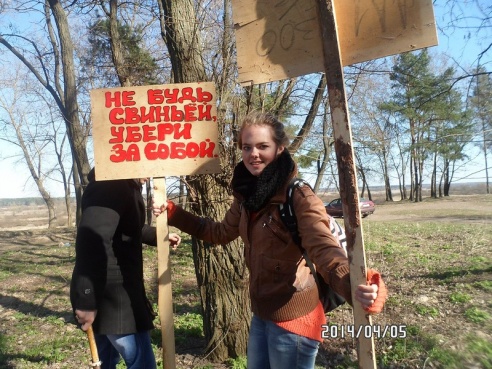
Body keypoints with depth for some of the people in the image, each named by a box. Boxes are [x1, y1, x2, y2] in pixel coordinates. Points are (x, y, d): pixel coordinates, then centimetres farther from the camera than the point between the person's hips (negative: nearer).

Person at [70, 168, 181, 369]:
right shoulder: (110, 187, -20)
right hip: (112, 293, -11)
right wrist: (87, 300, -33)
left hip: (111, 291, 11)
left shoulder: (122, 187, 14)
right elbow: (92, 239, -32)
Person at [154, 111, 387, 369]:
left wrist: (353, 285, -53)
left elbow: (323, 248, -33)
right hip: (261, 313, 7)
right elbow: (221, 232, 15)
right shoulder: (247, 195, 1)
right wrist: (172, 213, 13)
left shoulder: (298, 196, -21)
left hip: (292, 318, -7)